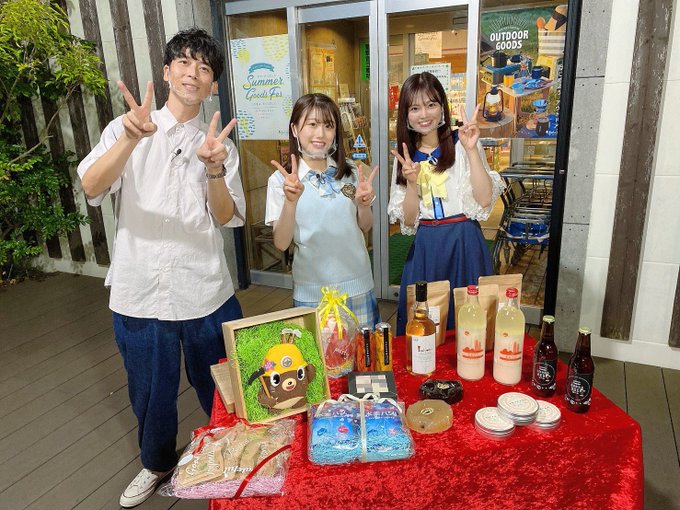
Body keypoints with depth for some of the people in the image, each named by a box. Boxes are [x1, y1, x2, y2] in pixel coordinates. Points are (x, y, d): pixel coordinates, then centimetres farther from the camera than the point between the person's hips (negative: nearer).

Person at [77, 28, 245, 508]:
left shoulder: (220, 144, 5)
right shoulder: (126, 130, 1)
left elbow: (226, 217, -5)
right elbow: (92, 187, -16)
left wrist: (214, 170, -23)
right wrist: (131, 139, -33)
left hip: (205, 292, 1)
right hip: (140, 292, 0)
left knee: (219, 389, 15)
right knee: (152, 392, 17)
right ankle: (157, 462, 46)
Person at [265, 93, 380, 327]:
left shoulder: (350, 172, 1)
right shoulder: (281, 180, -8)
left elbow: (364, 227, 9)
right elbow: (281, 243, -11)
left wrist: (364, 205, -12)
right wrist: (291, 201, -27)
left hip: (358, 285, 3)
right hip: (312, 292, -2)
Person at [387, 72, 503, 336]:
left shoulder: (461, 145, -2)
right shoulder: (406, 156, 7)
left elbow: (485, 200, -14)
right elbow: (408, 221, 2)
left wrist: (471, 150, -19)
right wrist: (412, 182, -14)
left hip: (464, 244, -2)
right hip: (425, 247, 3)